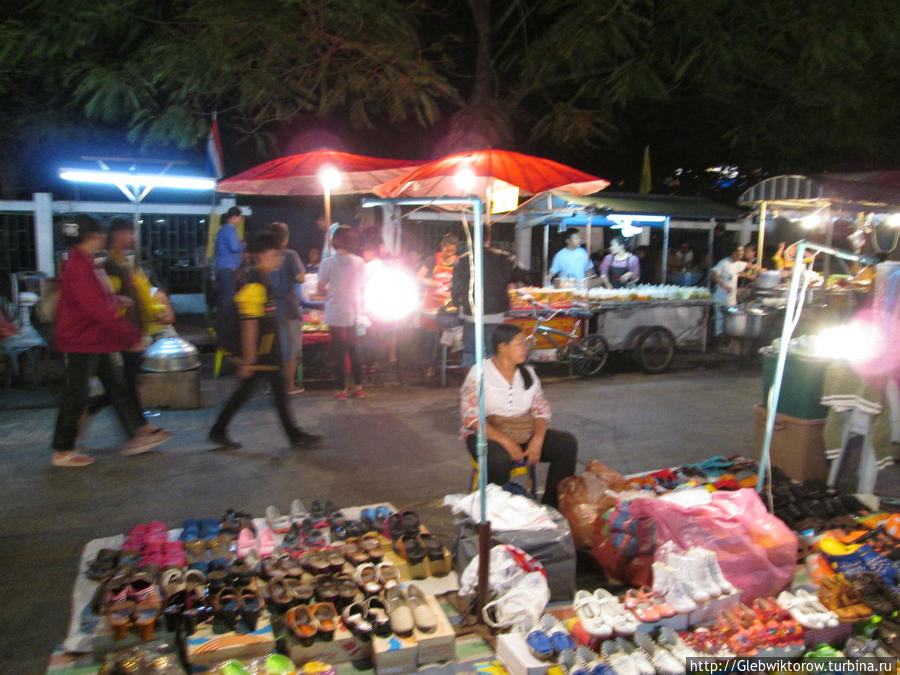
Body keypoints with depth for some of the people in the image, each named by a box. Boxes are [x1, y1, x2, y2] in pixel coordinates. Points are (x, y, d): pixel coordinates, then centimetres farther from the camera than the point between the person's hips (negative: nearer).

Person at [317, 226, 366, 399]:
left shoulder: (328, 263, -9)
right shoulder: (359, 262, -1)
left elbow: (320, 291, -6)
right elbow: (362, 288, 7)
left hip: (335, 314, -3)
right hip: (354, 313, 3)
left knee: (339, 351, 5)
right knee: (353, 349, 14)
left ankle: (342, 389, 9)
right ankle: (358, 387, 15)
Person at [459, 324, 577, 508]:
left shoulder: (528, 372, 10)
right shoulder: (480, 373, -7)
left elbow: (542, 409, 6)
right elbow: (471, 417, -15)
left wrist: (538, 439, -15)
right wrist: (505, 441, -25)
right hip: (486, 435, -5)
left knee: (567, 443, -15)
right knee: (500, 458, -39)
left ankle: (552, 505, -7)